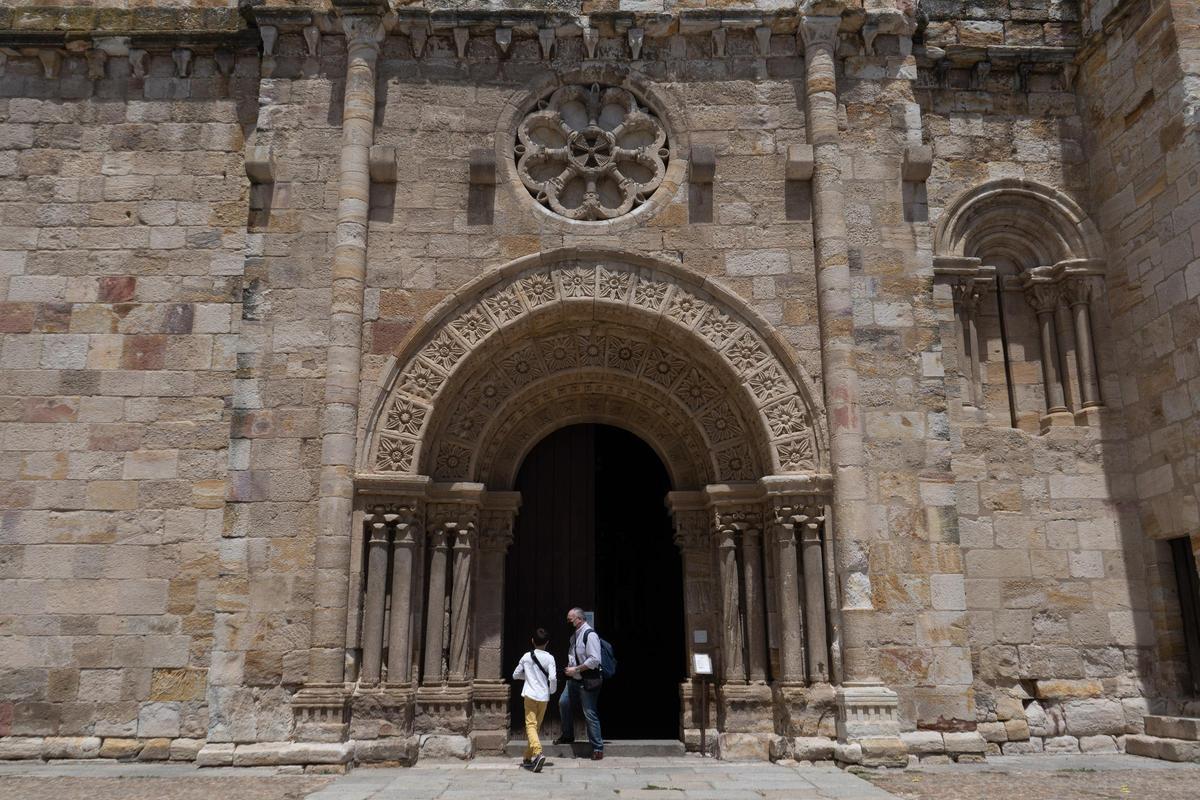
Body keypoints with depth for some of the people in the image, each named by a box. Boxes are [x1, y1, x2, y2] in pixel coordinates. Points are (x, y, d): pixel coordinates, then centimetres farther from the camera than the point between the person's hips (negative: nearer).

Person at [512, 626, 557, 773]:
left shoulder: (526, 657, 1)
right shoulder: (549, 658, -4)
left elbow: (515, 675, 10)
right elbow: (553, 678, -14)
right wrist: (552, 690, 5)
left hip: (530, 695, -1)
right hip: (544, 696, 1)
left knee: (530, 725, -7)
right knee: (535, 726, 15)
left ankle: (538, 753, -31)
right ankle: (528, 759, 20)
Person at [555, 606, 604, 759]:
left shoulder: (590, 635, -19)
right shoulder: (574, 635, 9)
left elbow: (594, 660, -24)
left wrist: (575, 669, -20)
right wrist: (569, 667, 7)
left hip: (587, 681, -9)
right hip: (574, 679, 9)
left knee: (590, 714, -4)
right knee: (563, 703, 11)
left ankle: (598, 748, 7)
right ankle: (568, 736, 30)